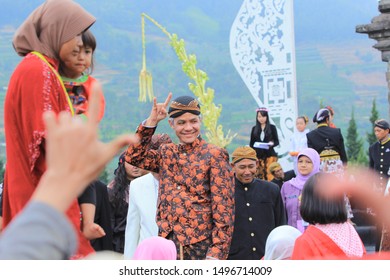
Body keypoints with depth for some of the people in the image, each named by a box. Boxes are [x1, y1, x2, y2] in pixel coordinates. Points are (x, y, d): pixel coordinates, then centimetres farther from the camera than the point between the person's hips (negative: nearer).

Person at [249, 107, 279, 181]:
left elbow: (277, 141, 6)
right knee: (259, 175, -4)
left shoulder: (272, 127, 5)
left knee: (269, 175, -12)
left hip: (269, 155, -2)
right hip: (258, 155, 2)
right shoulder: (254, 129, 11)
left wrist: (272, 143, -16)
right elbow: (251, 143, 14)